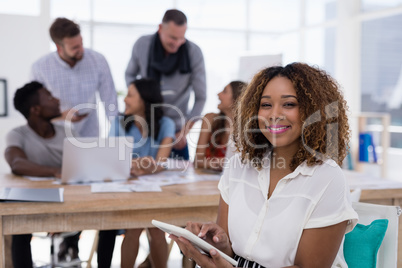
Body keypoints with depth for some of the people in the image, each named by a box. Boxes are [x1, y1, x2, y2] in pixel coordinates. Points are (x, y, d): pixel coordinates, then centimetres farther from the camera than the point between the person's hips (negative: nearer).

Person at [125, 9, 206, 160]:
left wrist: (184, 132, -10)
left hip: (175, 128, -1)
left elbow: (200, 98, -6)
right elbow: (130, 74, 12)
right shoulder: (142, 45, -8)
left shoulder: (194, 53, -12)